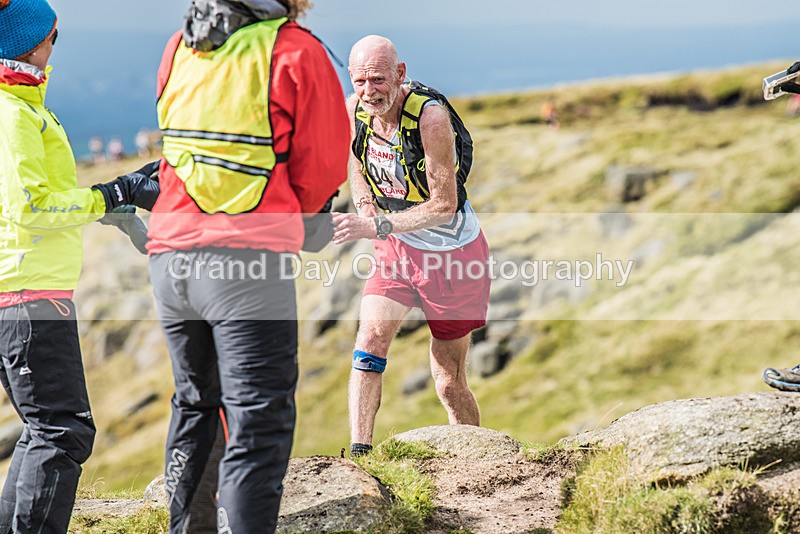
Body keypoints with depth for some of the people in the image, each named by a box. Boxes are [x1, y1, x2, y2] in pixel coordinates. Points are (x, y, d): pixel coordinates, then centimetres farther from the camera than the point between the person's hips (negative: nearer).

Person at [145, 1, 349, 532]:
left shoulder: (179, 47, 12)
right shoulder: (296, 51, -6)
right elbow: (324, 164, -2)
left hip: (171, 254, 6)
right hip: (249, 259, -6)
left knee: (195, 404, 23)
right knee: (259, 425, -4)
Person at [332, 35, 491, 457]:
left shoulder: (430, 116, -26)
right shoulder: (354, 109, -8)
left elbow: (444, 205, -25)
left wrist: (378, 226, -33)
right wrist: (365, 207, -7)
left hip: (452, 253, -5)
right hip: (397, 248, 5)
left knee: (449, 382, 3)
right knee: (371, 336, -20)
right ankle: (358, 454, -19)